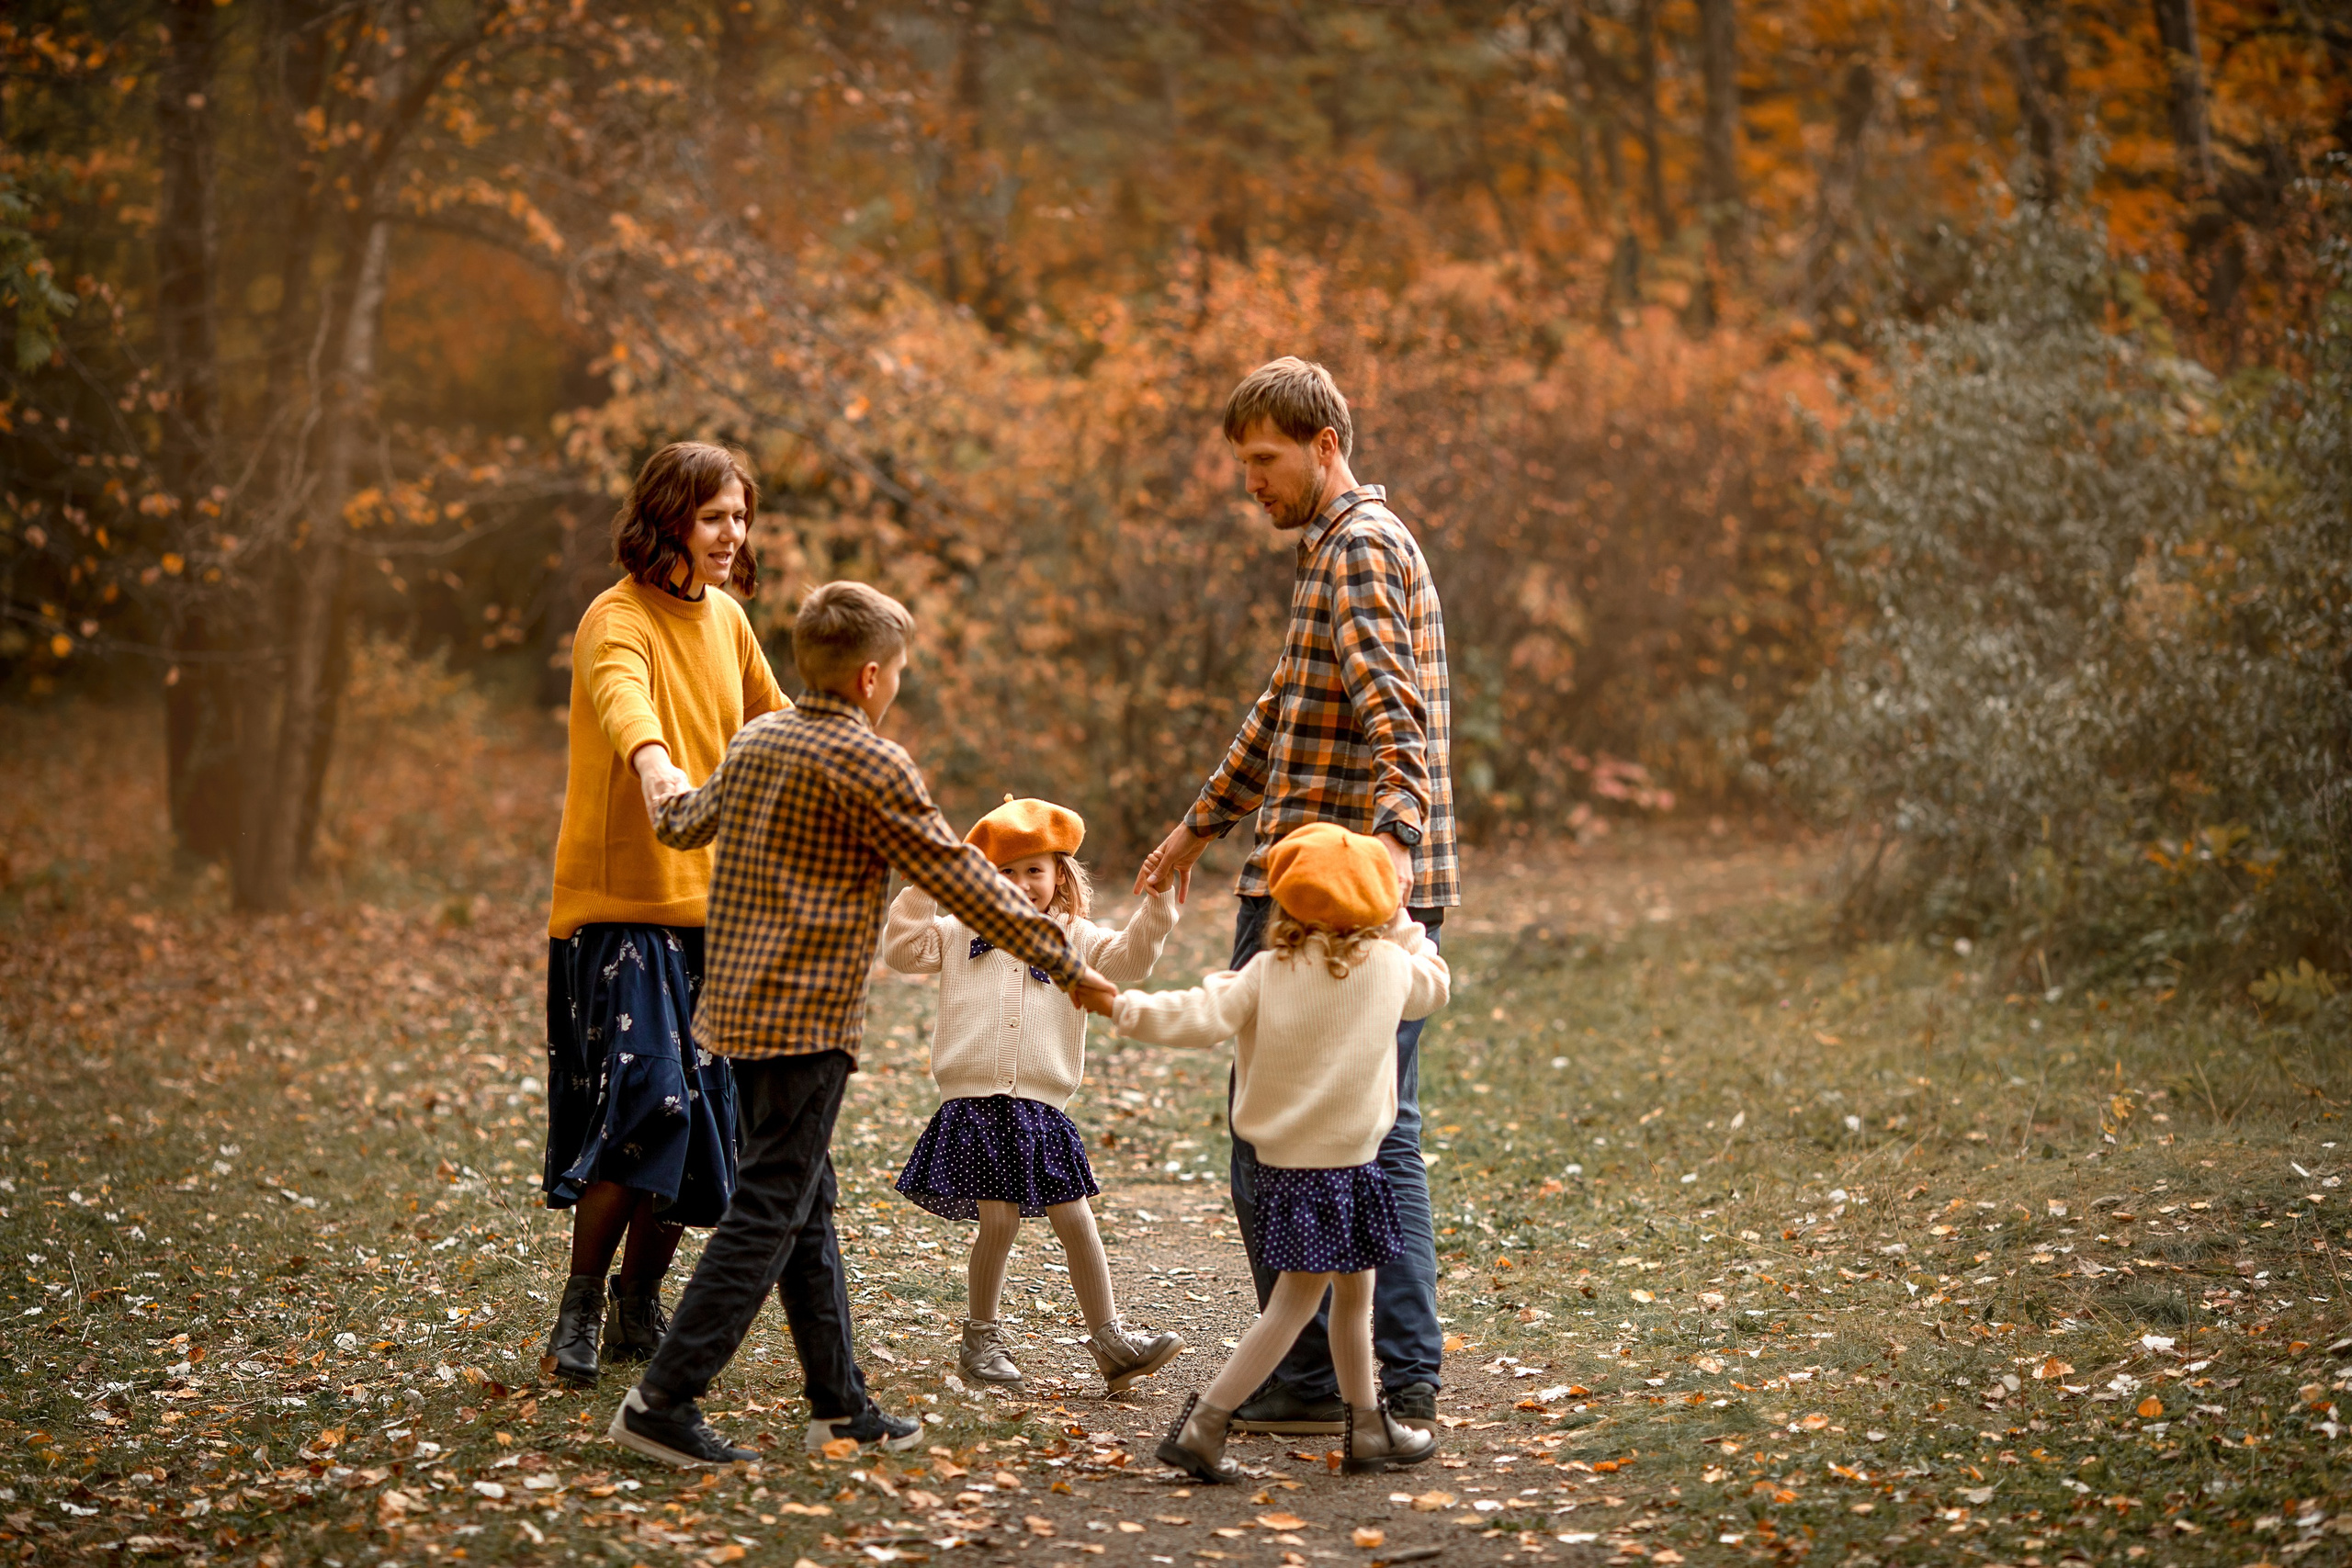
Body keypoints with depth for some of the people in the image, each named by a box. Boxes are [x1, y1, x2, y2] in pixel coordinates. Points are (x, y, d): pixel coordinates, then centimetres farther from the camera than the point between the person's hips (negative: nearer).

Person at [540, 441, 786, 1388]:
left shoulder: (727, 619, 12)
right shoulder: (618, 620, -12)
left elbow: (773, 724, 29)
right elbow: (623, 699, -36)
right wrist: (653, 760, -56)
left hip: (708, 903, 7)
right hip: (621, 906, -7)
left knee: (703, 1117, 6)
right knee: (644, 1096, -18)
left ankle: (638, 1307, 22)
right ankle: (580, 1305, -2)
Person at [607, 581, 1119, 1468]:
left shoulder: (755, 742, 11)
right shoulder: (872, 766, -11)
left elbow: (684, 824, 29)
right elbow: (962, 880, -10)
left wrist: (665, 790, 54)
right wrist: (1066, 965, -2)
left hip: (739, 1009, 9)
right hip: (807, 1020, -9)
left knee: (807, 1207, 14)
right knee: (767, 1217, -5)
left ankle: (841, 1406, 21)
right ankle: (662, 1402, -7)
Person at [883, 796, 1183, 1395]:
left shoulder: (1075, 939, 9)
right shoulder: (960, 933, 9)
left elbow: (1129, 959, -4)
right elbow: (902, 950, 3)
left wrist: (1158, 902, -16)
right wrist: (924, 887, -4)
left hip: (1040, 1105, 1)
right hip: (975, 1101, -1)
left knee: (1075, 1221, -1)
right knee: (998, 1221, -7)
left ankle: (1110, 1341, 7)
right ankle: (980, 1339, 11)